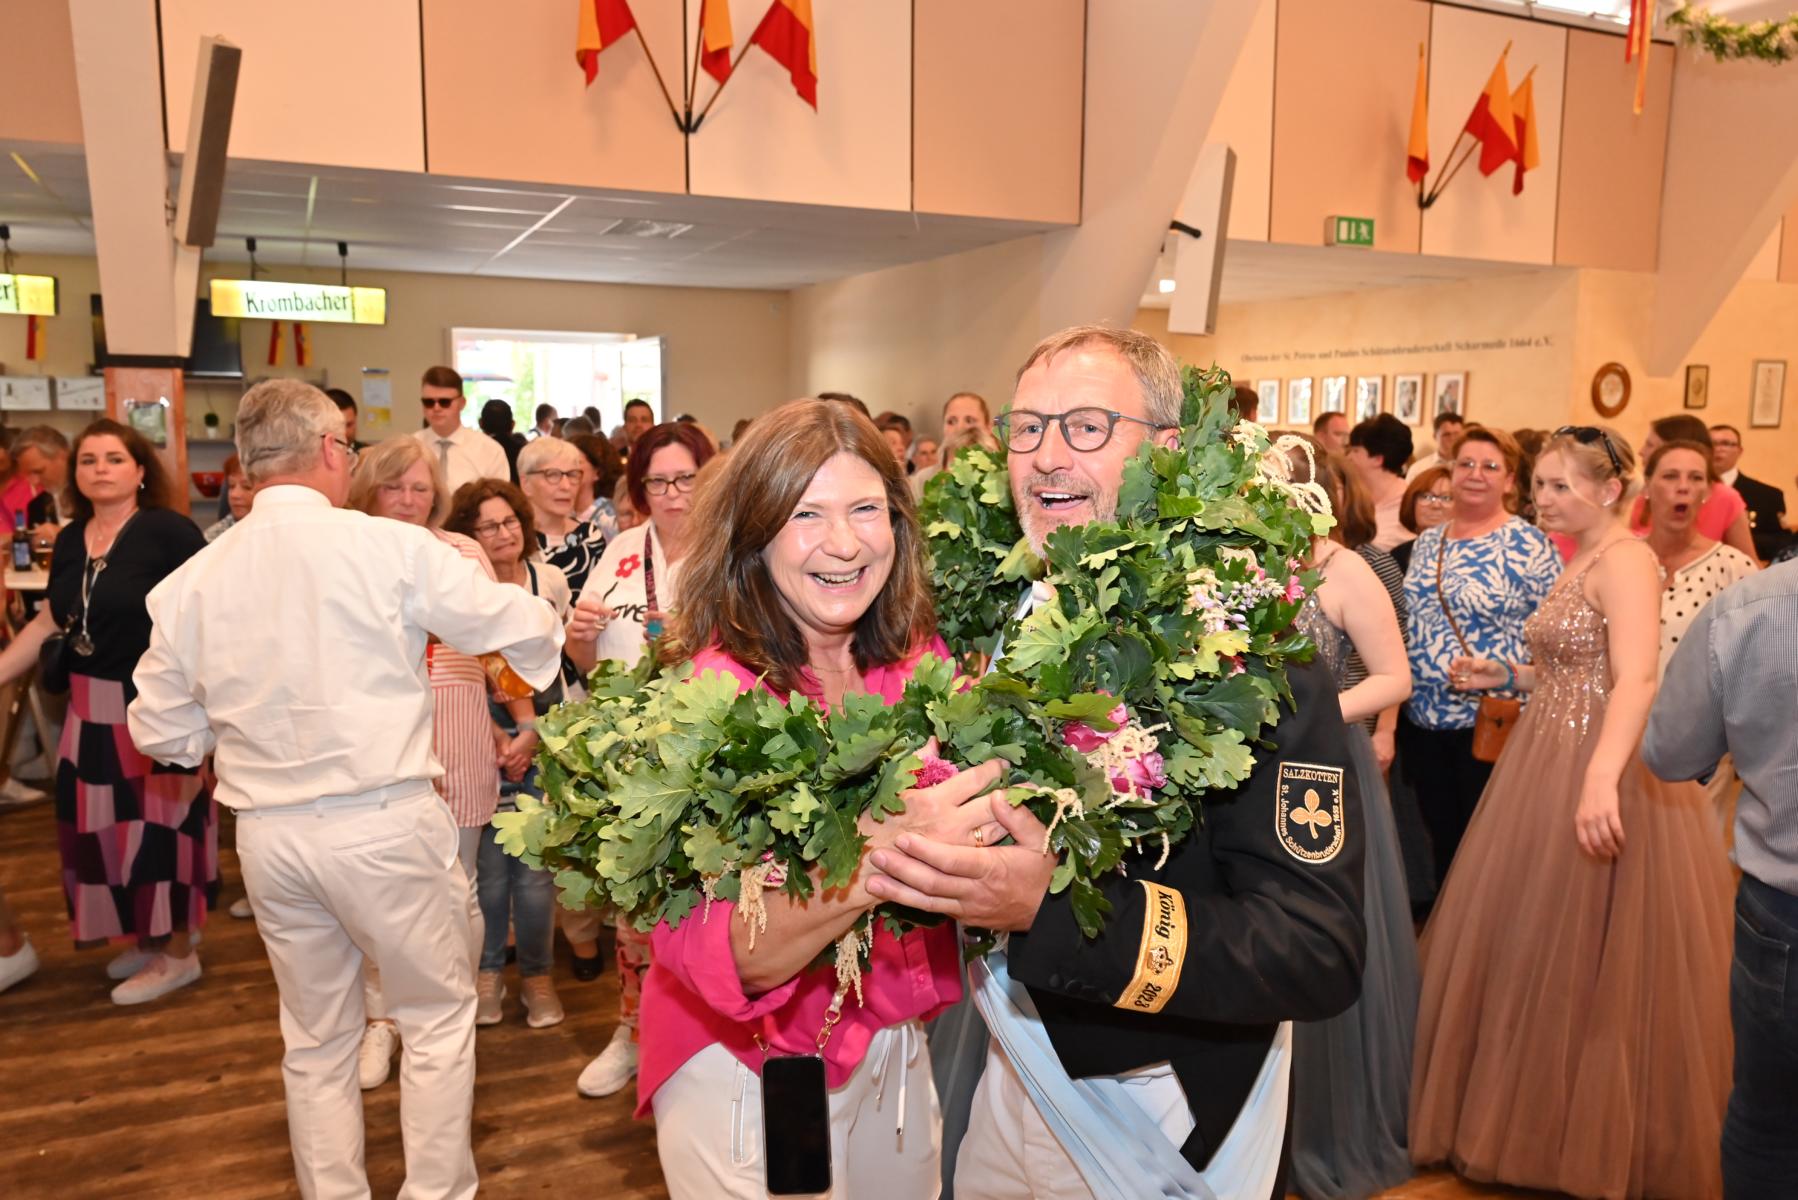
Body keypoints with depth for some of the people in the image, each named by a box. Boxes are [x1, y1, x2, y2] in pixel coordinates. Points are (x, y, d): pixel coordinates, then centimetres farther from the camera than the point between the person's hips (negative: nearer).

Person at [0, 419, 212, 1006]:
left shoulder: (169, 532, -14)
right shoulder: (70, 540, 7)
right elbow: (50, 621, 15)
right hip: (93, 707, 7)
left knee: (160, 822, 3)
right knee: (106, 826, 15)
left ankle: (177, 952, 18)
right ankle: (149, 934, 33)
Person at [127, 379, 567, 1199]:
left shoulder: (190, 582, 1)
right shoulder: (390, 547, -13)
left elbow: (161, 732, 8)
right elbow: (519, 626, -4)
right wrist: (552, 654, 18)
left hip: (267, 834, 5)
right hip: (384, 821, -4)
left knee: (315, 1038, 21)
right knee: (438, 1015, 15)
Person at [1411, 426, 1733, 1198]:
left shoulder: (1626, 560, -16)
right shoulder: (1579, 561, 14)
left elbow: (1636, 678, -30)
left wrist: (1603, 776, -42)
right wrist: (1509, 675, 11)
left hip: (1600, 771, -10)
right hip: (1549, 765, 10)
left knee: (1592, 962, 3)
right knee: (1533, 949, 17)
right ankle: (1545, 1118, 34)